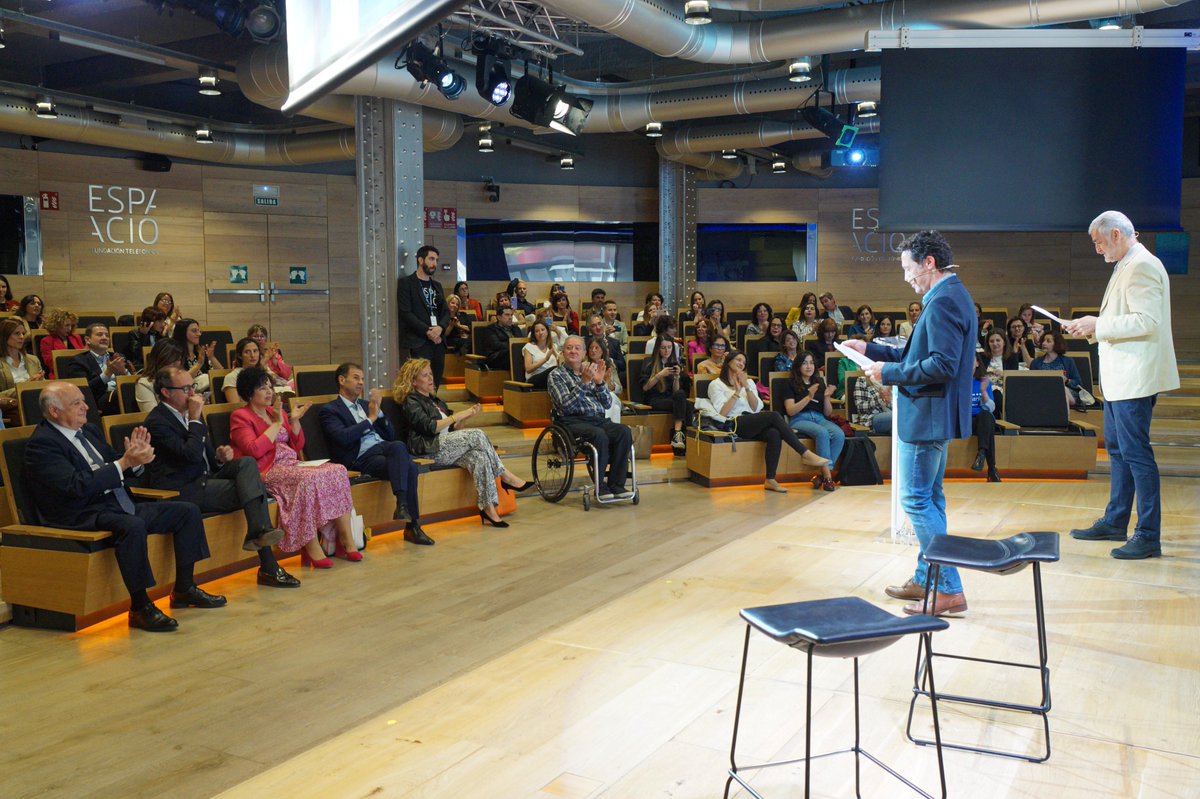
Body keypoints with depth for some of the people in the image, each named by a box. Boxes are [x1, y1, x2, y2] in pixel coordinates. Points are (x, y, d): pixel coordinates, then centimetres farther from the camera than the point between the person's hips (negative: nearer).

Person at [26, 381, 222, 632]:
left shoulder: (88, 431, 16)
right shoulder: (41, 444, -11)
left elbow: (114, 470, 21)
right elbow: (78, 486, -23)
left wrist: (134, 457, -2)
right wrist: (124, 462, -24)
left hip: (117, 507, 9)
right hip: (82, 517, -9)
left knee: (188, 511, 2)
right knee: (133, 526, -39)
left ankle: (184, 588, 9)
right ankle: (140, 607, -27)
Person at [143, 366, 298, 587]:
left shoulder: (189, 414, 16)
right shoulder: (156, 421, -12)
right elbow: (191, 455, -24)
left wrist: (219, 456, 1)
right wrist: (195, 419, -17)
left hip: (204, 478, 8)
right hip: (182, 491, -8)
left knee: (247, 463, -17)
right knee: (252, 486, -18)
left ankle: (258, 532, -28)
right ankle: (268, 567, -22)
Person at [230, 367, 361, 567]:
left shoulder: (277, 412, 21)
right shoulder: (240, 417, 2)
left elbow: (297, 446, 20)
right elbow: (254, 450, -14)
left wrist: (295, 421, 4)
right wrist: (277, 423, -9)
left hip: (291, 466, 7)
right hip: (266, 472, -7)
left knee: (338, 471, -16)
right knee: (309, 479, -35)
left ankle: (346, 540, -20)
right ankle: (312, 549, -33)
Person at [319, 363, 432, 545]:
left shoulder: (366, 405, 29)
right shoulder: (329, 410, 8)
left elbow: (391, 435, 23)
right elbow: (343, 438, -12)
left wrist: (378, 411, 8)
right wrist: (370, 419, -5)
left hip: (385, 448, 6)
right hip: (361, 458, -6)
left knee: (398, 445, -34)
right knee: (409, 467, -33)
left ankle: (402, 504, -36)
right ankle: (412, 525, -32)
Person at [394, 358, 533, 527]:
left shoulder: (435, 400, 29)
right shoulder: (410, 402, 3)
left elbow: (452, 430, 24)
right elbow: (429, 427, -13)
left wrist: (466, 417, 7)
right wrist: (456, 416, -13)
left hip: (446, 447, 8)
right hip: (430, 450, -8)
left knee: (479, 457, -25)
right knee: (477, 435, -24)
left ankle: (488, 509, -32)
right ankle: (506, 476, -18)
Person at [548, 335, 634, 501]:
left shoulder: (590, 372, 23)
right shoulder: (556, 375, 9)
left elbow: (607, 404, 15)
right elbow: (566, 404, -8)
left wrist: (599, 383, -1)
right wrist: (584, 382, -15)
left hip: (598, 419, 5)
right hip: (573, 421, -5)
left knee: (624, 432, -25)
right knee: (600, 435, -35)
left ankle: (616, 484, -22)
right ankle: (600, 487, -25)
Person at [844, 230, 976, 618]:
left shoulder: (943, 301, -19)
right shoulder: (952, 296, 14)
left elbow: (942, 364, -27)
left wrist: (889, 373, -18)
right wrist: (872, 350, 17)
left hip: (929, 415, -11)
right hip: (935, 415, 11)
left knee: (916, 499, -6)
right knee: (930, 498, 16)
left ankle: (949, 589, -3)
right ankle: (926, 578, 26)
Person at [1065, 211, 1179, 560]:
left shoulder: (1142, 266, -15)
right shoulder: (1126, 267, 17)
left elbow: (1146, 321, -23)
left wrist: (1098, 325, -18)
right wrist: (1093, 328, 9)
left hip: (1134, 377, -11)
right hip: (1118, 377, 11)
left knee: (1135, 452, -8)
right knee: (1117, 448, 17)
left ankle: (1149, 536, -3)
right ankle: (1114, 522, 28)